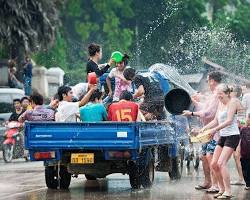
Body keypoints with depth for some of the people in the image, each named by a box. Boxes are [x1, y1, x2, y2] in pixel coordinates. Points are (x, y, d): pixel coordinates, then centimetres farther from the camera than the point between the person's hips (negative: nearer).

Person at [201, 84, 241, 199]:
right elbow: (216, 121, 17)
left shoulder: (232, 102, -10)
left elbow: (229, 120, -19)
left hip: (232, 136, -9)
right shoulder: (220, 104, 14)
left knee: (221, 163, -17)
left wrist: (215, 129, -24)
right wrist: (204, 128, 4)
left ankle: (228, 192, -12)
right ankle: (222, 189, 16)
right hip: (222, 136, 9)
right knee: (214, 164, 4)